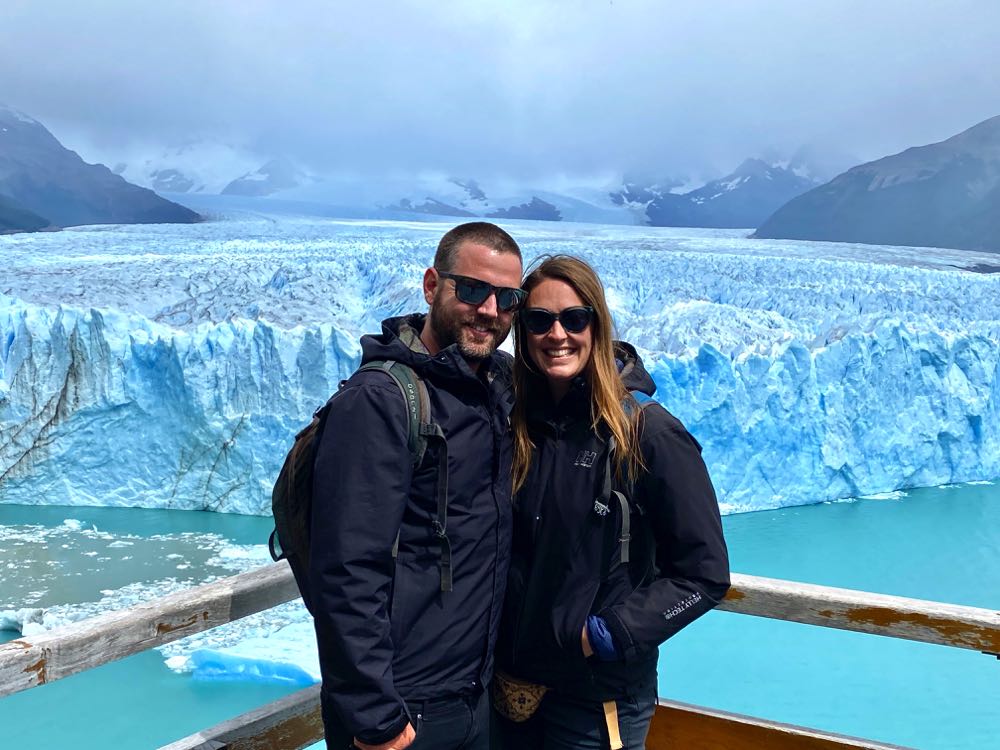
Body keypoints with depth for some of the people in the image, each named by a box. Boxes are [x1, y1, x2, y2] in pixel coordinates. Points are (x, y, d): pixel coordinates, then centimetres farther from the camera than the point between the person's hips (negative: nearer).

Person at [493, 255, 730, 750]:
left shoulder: (648, 432, -15)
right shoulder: (518, 425, 0)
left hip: (601, 699, -4)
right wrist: (498, 661, 3)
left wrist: (614, 633, -17)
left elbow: (704, 573, -12)